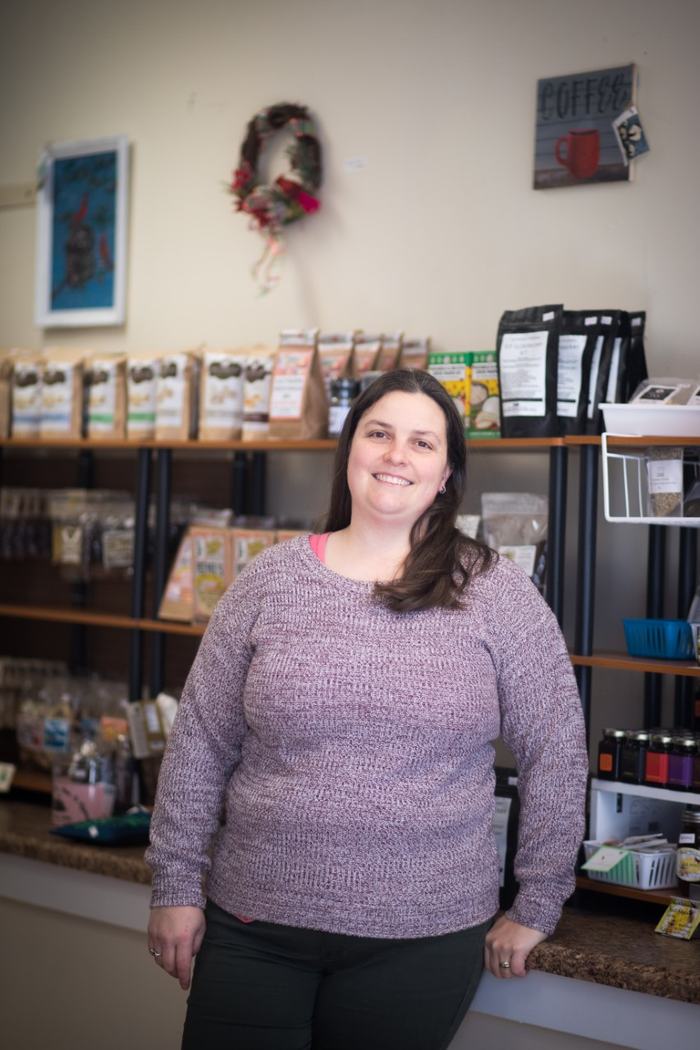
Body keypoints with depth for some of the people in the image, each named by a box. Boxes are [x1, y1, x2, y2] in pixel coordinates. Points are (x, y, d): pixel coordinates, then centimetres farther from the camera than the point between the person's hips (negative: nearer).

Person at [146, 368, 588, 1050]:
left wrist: (536, 907, 3)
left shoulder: (497, 594, -1)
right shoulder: (270, 581, 2)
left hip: (423, 937, -1)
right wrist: (177, 886, 2)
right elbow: (199, 742, 4)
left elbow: (556, 751, 2)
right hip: (252, 926, 1)